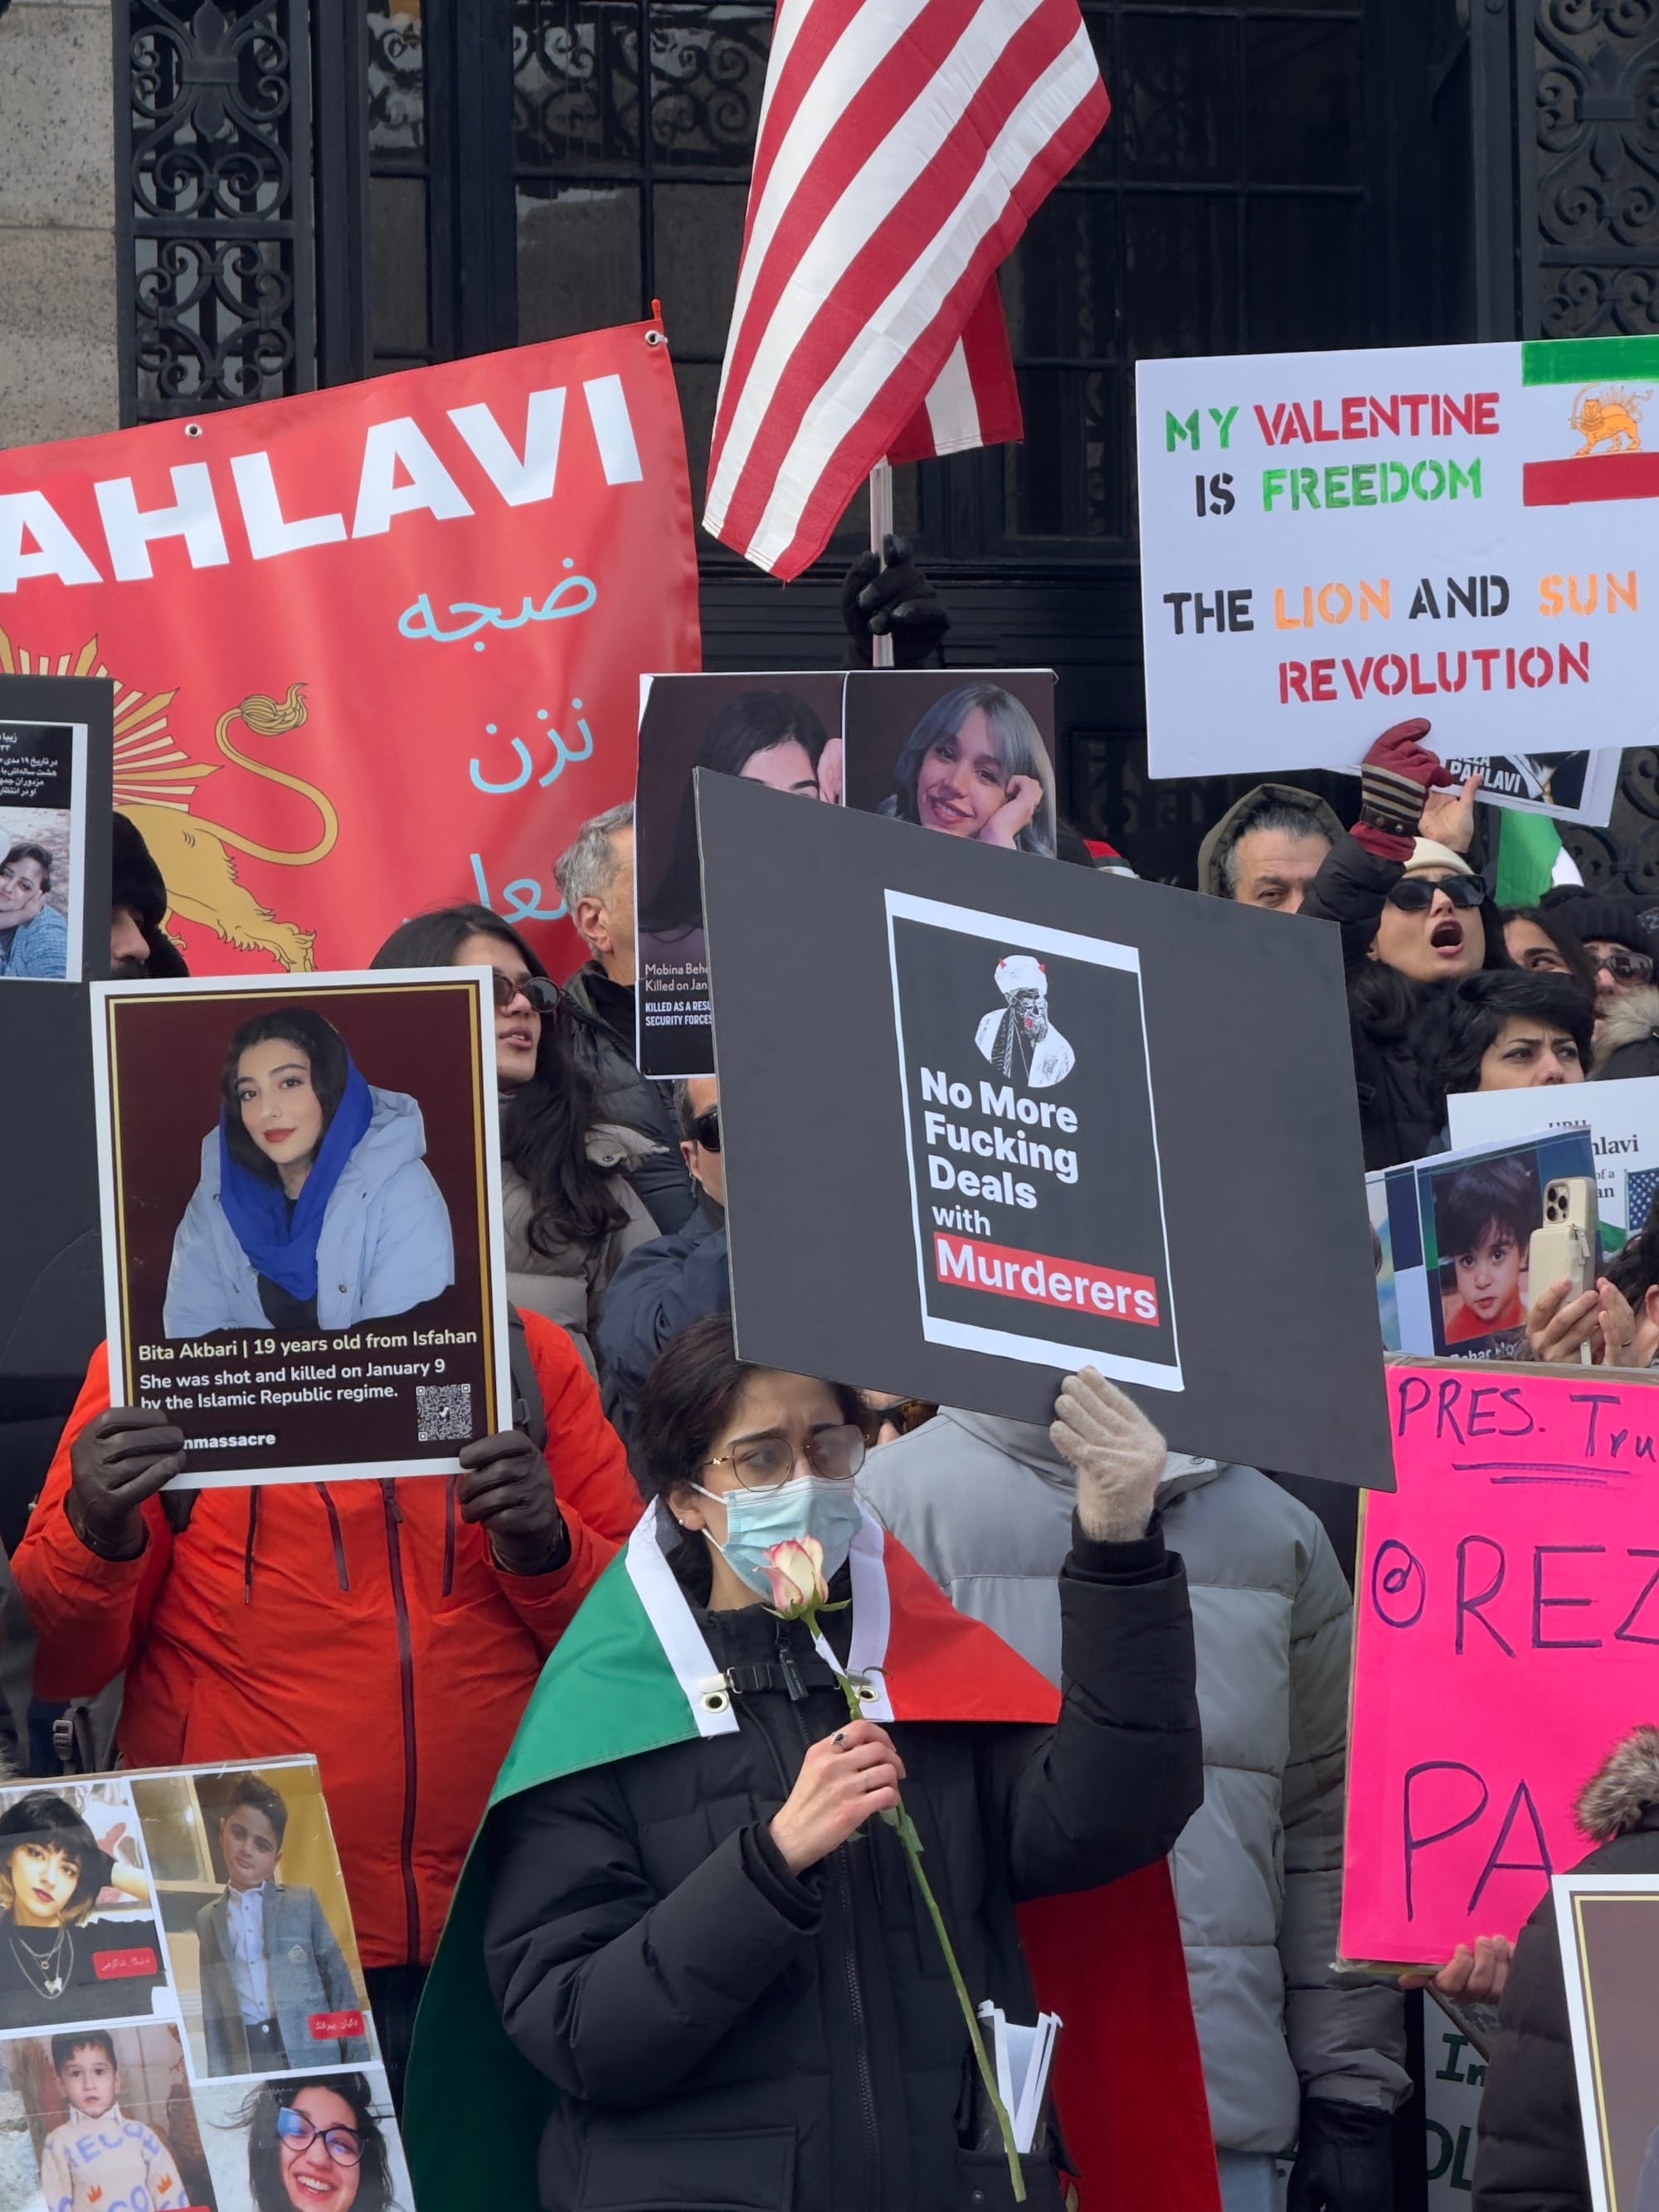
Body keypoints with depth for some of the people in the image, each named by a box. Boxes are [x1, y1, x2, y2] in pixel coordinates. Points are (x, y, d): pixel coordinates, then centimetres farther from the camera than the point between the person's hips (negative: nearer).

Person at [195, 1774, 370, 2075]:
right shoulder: (205, 1921, 15)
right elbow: (203, 2008, 11)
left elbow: (340, 1986, 8)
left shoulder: (304, 1903, 12)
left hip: (311, 2060, 0)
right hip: (237, 2069, 0)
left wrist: (356, 2067, 0)